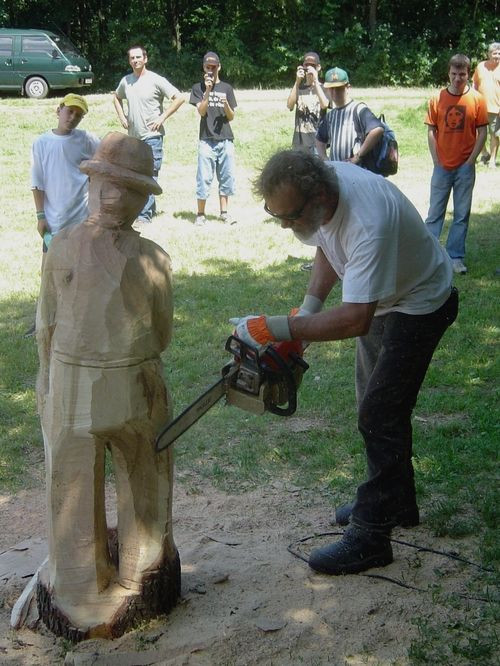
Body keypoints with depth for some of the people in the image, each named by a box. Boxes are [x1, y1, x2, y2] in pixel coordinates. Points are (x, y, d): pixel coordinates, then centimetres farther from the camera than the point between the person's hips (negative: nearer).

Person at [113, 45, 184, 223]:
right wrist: (121, 116, 14)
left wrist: (162, 117, -11)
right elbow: (116, 97, 30)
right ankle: (150, 208, 24)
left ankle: (145, 215, -8)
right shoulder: (126, 81, 9)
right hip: (133, 136, 6)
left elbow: (179, 98, -9)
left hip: (152, 136, -6)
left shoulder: (156, 80, -7)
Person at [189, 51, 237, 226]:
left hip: (226, 140, 3)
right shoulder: (198, 88, 7)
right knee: (204, 178, -4)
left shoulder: (227, 88, 13)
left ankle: (224, 212, 13)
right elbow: (201, 111, -6)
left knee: (227, 177, 4)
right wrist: (208, 90, -15)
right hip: (207, 140, -3)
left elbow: (231, 117, 10)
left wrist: (226, 105, -11)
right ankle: (200, 214, 2)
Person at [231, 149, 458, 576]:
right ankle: (397, 503, 33)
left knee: (380, 415, -10)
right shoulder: (319, 183, -16)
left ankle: (370, 537, -1)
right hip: (380, 300, 9)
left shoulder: (368, 222, -41)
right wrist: (309, 308, -8)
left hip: (419, 304, -9)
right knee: (378, 403, 16)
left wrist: (275, 329, -40)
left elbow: (355, 320, -43)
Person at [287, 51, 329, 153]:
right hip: (299, 141, 3)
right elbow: (290, 105, -7)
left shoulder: (323, 88, 3)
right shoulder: (298, 88, 10)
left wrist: (316, 81, -17)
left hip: (317, 140, -3)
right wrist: (297, 82, -13)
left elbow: (324, 104, -17)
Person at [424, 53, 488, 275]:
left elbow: (482, 132, -1)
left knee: (462, 215, 5)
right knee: (435, 213, 7)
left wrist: (471, 160, -7)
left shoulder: (477, 99, -3)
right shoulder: (437, 99, -2)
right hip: (442, 165, 0)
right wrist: (436, 161, -4)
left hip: (465, 166, 0)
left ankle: (456, 257, 12)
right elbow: (431, 131, 1)